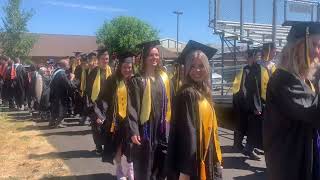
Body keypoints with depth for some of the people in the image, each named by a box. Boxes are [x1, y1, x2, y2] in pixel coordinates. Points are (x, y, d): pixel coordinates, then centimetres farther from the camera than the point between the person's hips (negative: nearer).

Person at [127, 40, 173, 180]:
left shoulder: (164, 78, 8)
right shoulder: (137, 80, -6)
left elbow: (170, 102, 10)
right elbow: (132, 107, -9)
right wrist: (133, 131, -16)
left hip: (163, 129, 4)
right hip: (145, 128, -4)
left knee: (161, 165, 11)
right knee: (144, 168, 6)